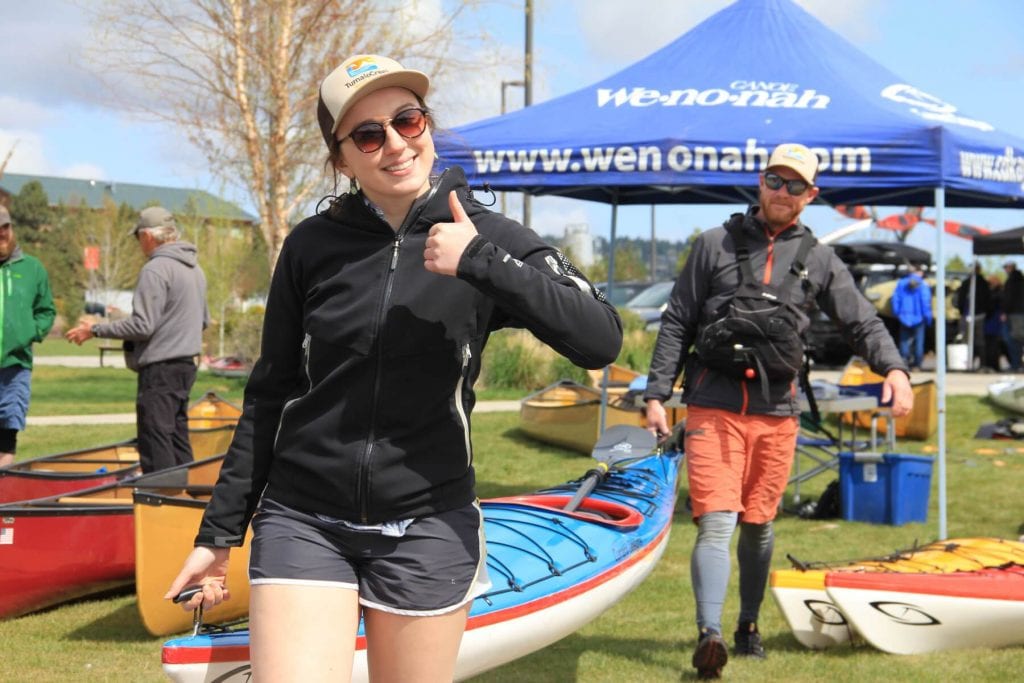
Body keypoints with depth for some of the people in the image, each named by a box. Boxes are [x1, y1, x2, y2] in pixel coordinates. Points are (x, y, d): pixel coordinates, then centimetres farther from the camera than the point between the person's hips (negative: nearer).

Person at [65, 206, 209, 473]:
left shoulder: (156, 269, -15)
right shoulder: (195, 269, 13)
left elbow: (142, 325, -19)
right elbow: (204, 320, 19)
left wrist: (95, 330, -11)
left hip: (160, 368, -9)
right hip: (186, 364, 9)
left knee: (155, 440, -7)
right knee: (177, 435, 14)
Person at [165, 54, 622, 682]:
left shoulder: (488, 239, -2)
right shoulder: (313, 246, 1)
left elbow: (601, 341, -14)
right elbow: (270, 394, 9)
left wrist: (480, 263, -21)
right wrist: (220, 532, 10)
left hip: (427, 529, 0)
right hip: (302, 522, 0)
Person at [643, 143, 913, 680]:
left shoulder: (819, 260, 11)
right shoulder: (715, 245, 7)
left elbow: (862, 323, 8)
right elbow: (676, 323, 7)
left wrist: (893, 368, -12)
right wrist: (656, 394, 0)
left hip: (777, 412, 2)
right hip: (713, 406, -2)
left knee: (758, 526, 11)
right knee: (716, 522, -13)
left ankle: (749, 626, 27)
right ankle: (709, 635, -22)